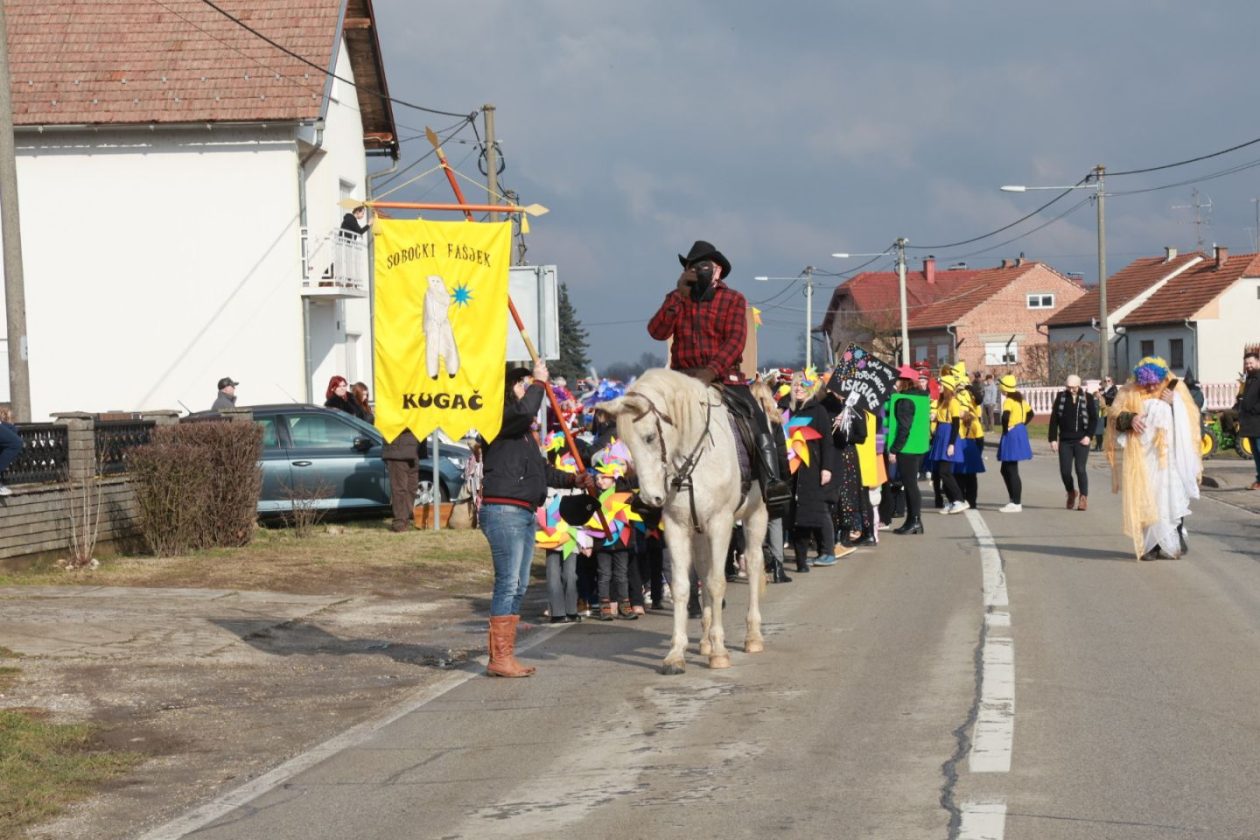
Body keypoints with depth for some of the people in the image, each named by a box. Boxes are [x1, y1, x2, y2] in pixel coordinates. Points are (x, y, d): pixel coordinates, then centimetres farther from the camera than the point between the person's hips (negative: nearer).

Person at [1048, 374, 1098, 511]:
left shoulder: (1087, 398, 1)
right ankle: (1071, 493, 26)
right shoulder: (1061, 398, 5)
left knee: (1080, 468, -13)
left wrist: (1089, 435, -9)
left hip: (1081, 441, -2)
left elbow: (1094, 418, 2)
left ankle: (1083, 497, 2)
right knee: (1064, 471, 0)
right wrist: (1053, 439, 0)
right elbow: (1054, 419, 6)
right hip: (1065, 440, 2)